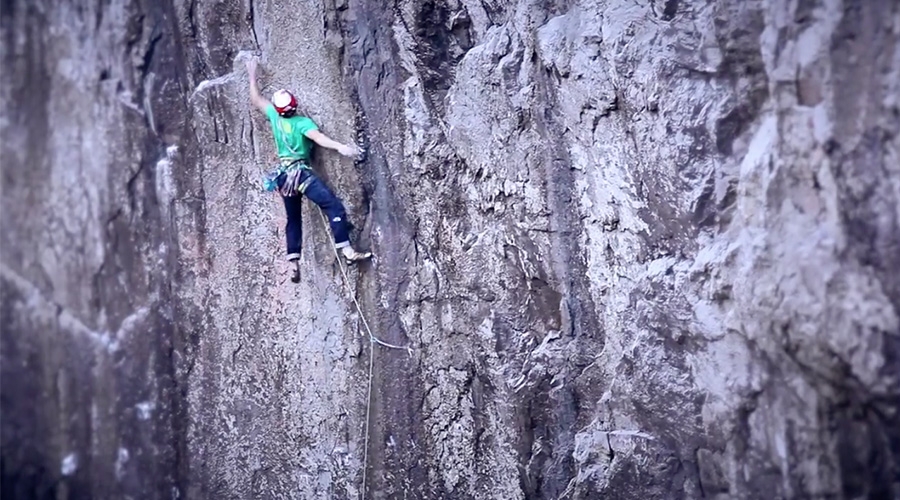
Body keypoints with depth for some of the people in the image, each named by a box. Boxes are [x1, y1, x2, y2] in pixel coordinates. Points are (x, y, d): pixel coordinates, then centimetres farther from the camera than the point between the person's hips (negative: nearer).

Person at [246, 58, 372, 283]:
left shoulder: (275, 117, 7)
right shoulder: (302, 122, -8)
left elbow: (256, 99, 22)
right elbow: (318, 137, -27)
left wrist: (252, 76, 34)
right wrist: (340, 147, -39)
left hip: (283, 175, 7)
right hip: (300, 172, -7)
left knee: (293, 219, 16)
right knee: (334, 205, -14)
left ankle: (294, 263, 7)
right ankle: (347, 251, -27)